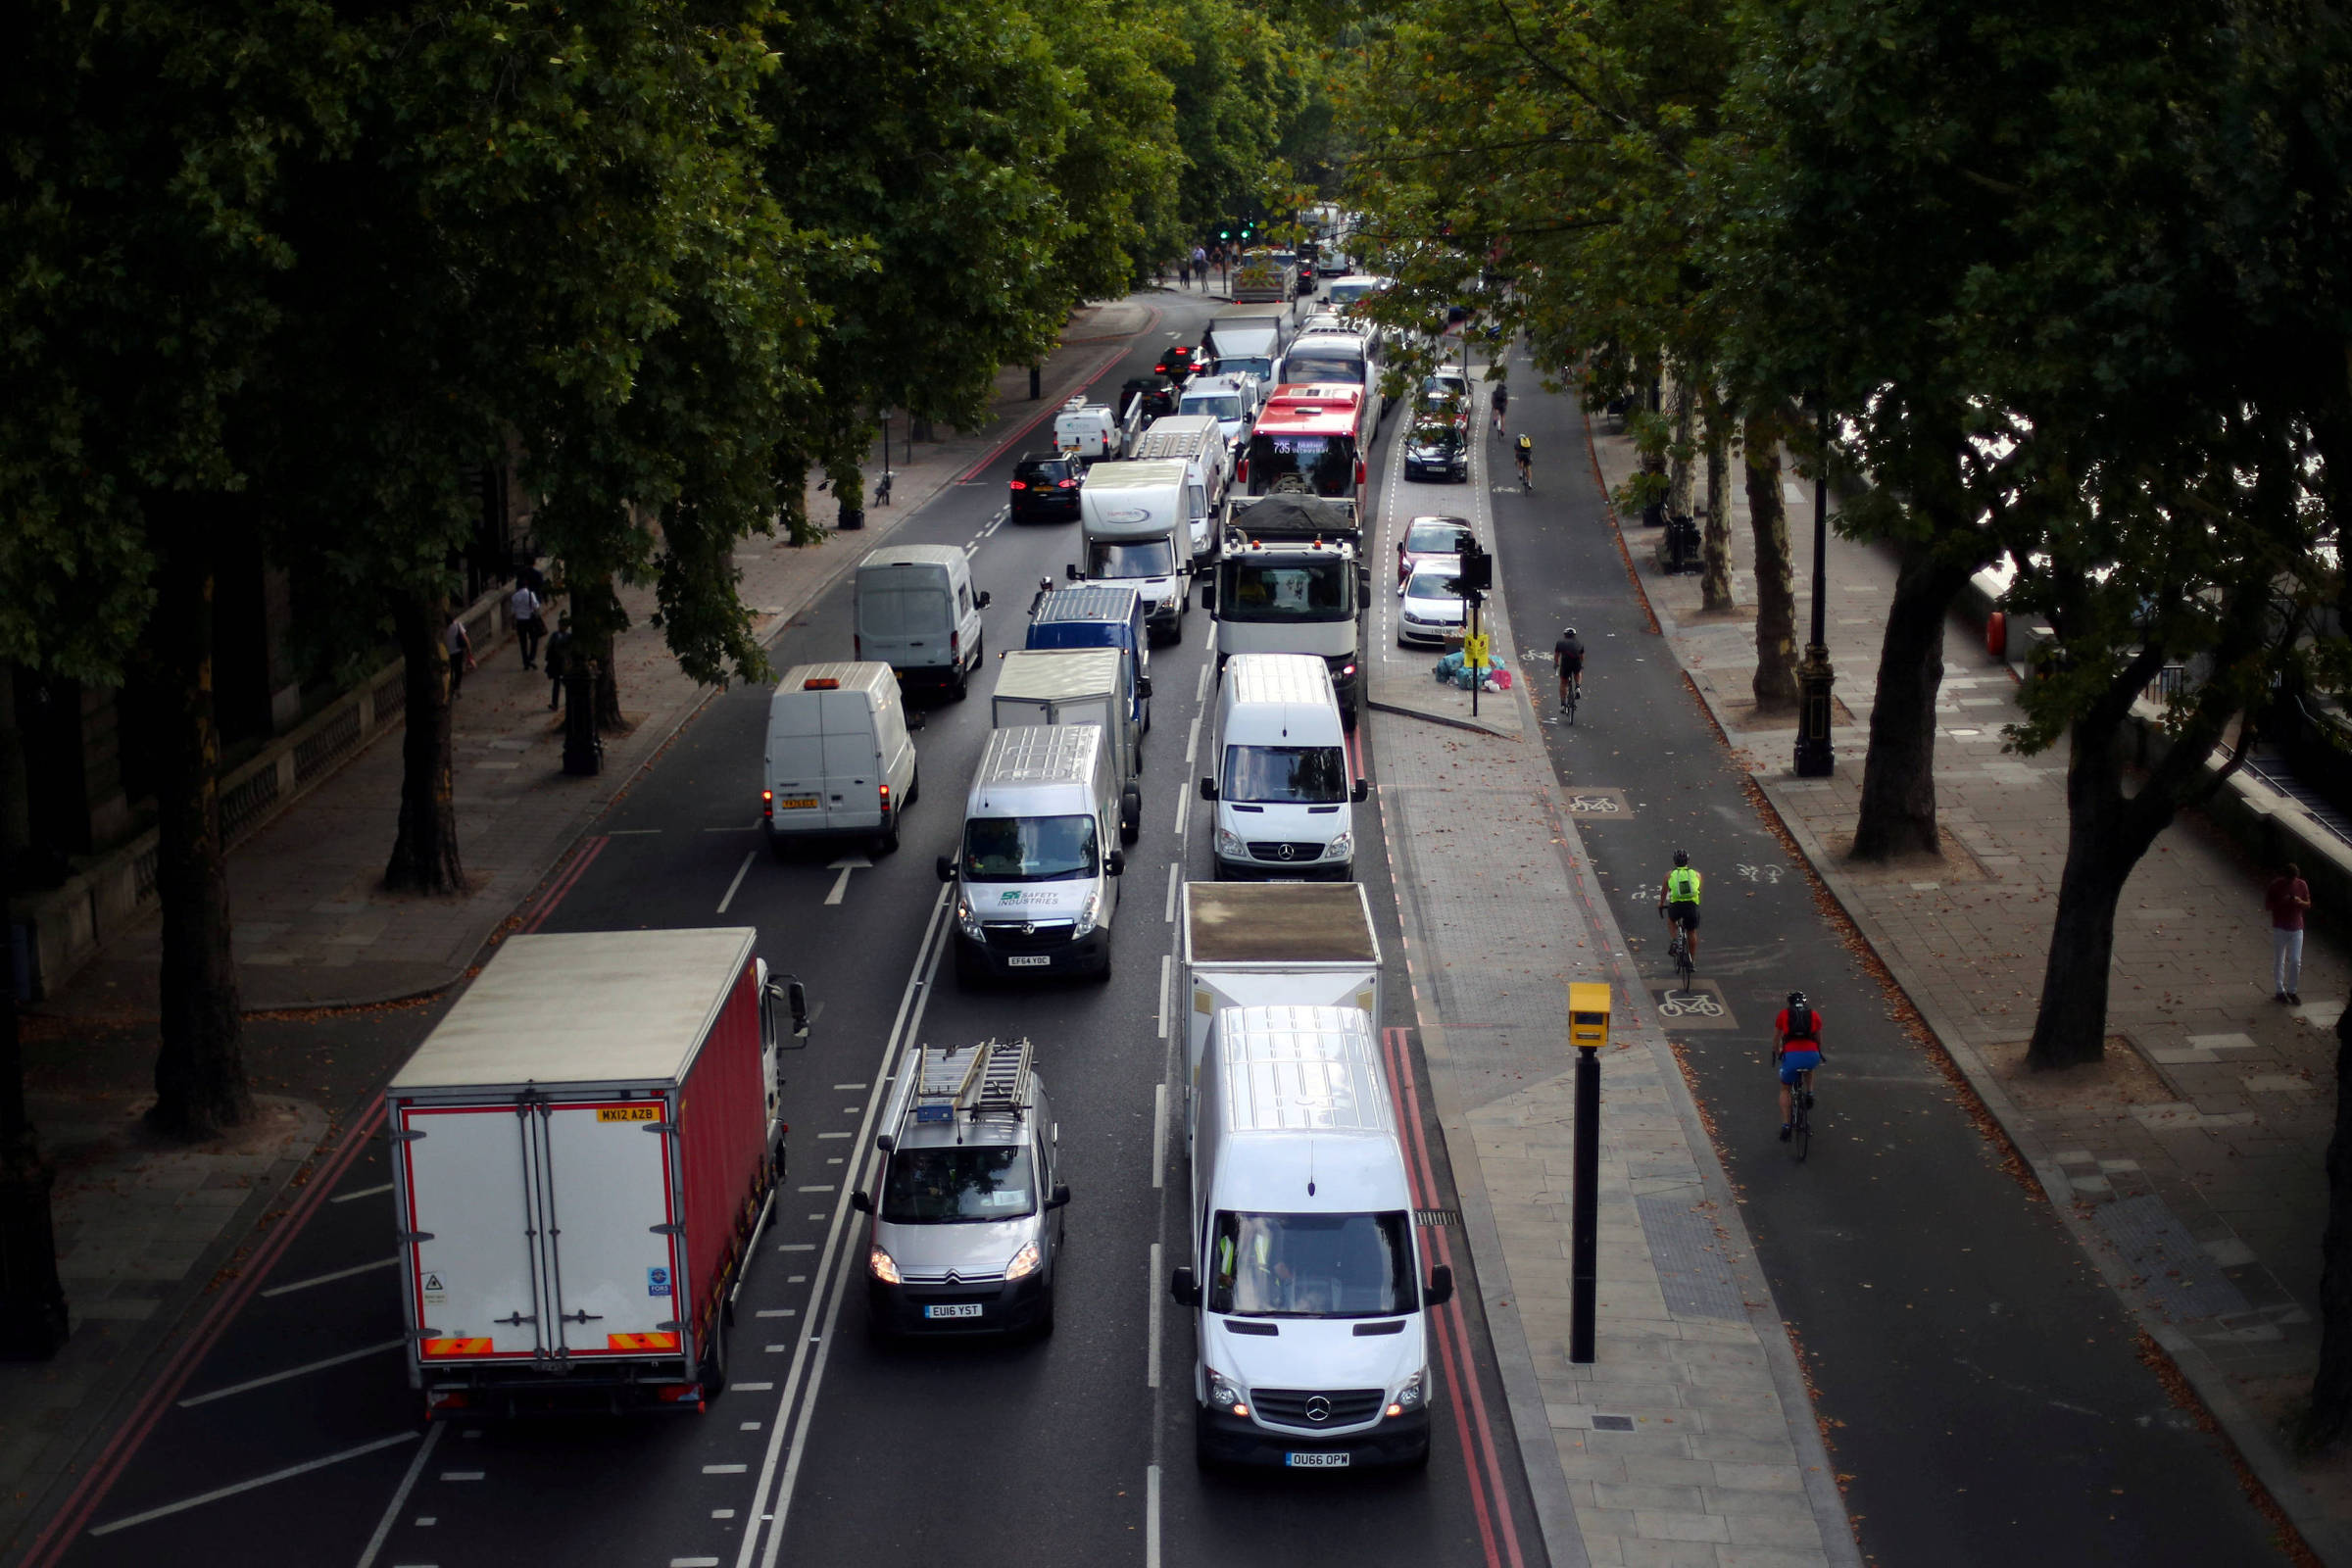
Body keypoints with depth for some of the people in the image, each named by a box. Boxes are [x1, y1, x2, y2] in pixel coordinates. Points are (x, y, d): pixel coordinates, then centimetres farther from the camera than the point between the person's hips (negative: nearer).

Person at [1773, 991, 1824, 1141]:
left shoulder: (1784, 1014, 15)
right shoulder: (1814, 1015, 17)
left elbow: (1776, 1040, 26)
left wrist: (1775, 1056, 44)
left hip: (1791, 1056, -1)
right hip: (1812, 1056, 1)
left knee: (1785, 1089, 20)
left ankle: (1785, 1126, 9)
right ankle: (1809, 1092, 27)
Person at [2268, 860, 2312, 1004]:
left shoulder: (2302, 885, -3)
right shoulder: (2276, 885, -9)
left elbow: (2308, 905, 5)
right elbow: (2267, 903, -4)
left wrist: (2300, 902, -18)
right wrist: (2281, 902, -22)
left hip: (2296, 928, 1)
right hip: (2279, 928, -1)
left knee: (2296, 961, 0)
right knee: (2279, 961, 7)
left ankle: (2292, 991, 16)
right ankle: (2280, 991, 20)